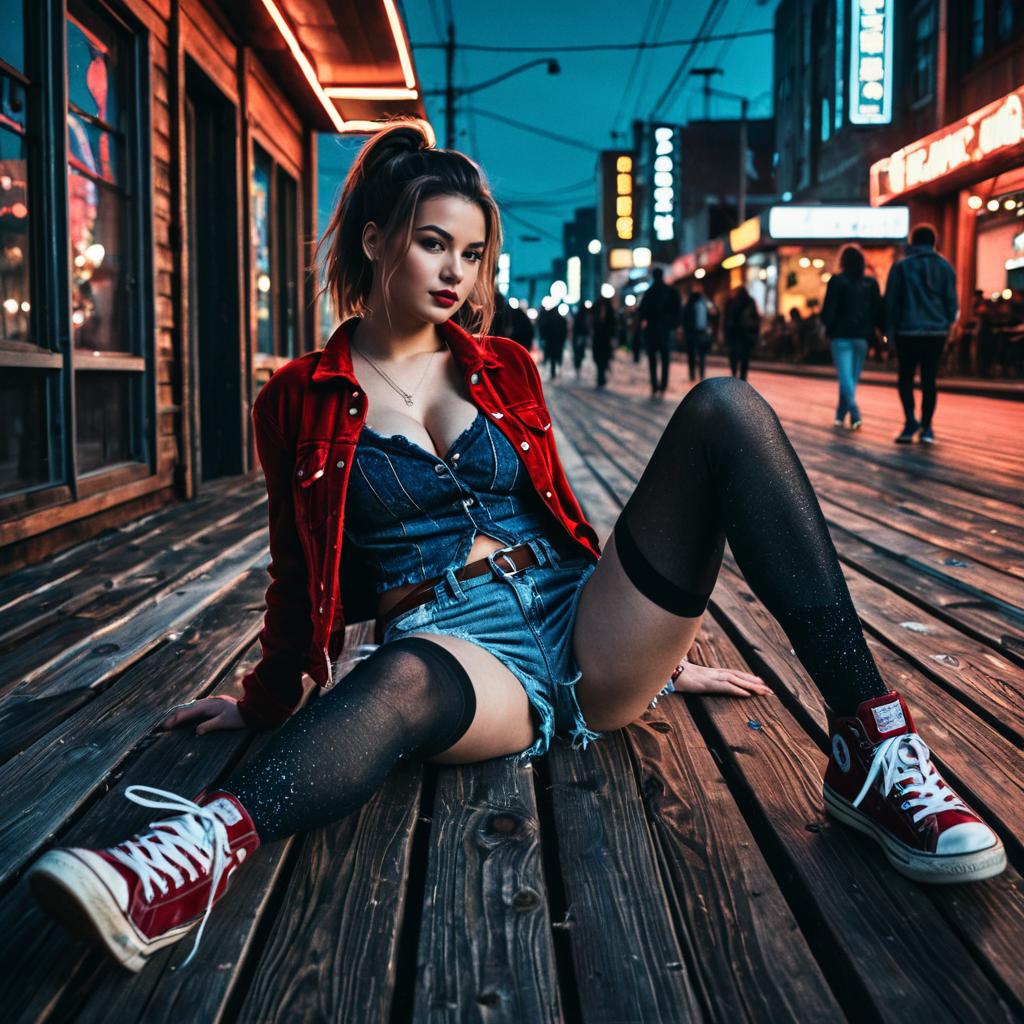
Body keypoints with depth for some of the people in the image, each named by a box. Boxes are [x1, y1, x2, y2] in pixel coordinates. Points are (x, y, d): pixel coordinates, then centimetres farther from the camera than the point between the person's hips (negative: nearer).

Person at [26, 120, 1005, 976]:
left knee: (725, 408, -17)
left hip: (585, 628, 4)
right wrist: (268, 699, 20)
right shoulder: (299, 401, 8)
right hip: (457, 644, -3)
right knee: (409, 677, -43)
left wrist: (657, 647, 25)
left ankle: (871, 745, -25)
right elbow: (300, 572, 15)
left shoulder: (504, 370, 16)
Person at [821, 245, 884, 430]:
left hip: (842, 335, -4)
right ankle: (841, 415, 22)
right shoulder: (871, 283, 6)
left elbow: (828, 310, -8)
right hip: (862, 336, 4)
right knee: (852, 376, 14)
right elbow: (879, 311, 4)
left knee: (845, 376, -7)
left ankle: (855, 415, -24)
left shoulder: (837, 281, -6)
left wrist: (827, 325, 9)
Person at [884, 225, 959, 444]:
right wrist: (947, 323, 18)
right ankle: (926, 428, 6)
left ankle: (910, 420, -13)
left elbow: (890, 300, -1)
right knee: (929, 380, 7)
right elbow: (952, 301, 6)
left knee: (905, 378, 6)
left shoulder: (902, 266, -1)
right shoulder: (945, 267, 7)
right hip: (937, 331, 2)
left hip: (908, 331, -2)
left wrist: (890, 328, 5)